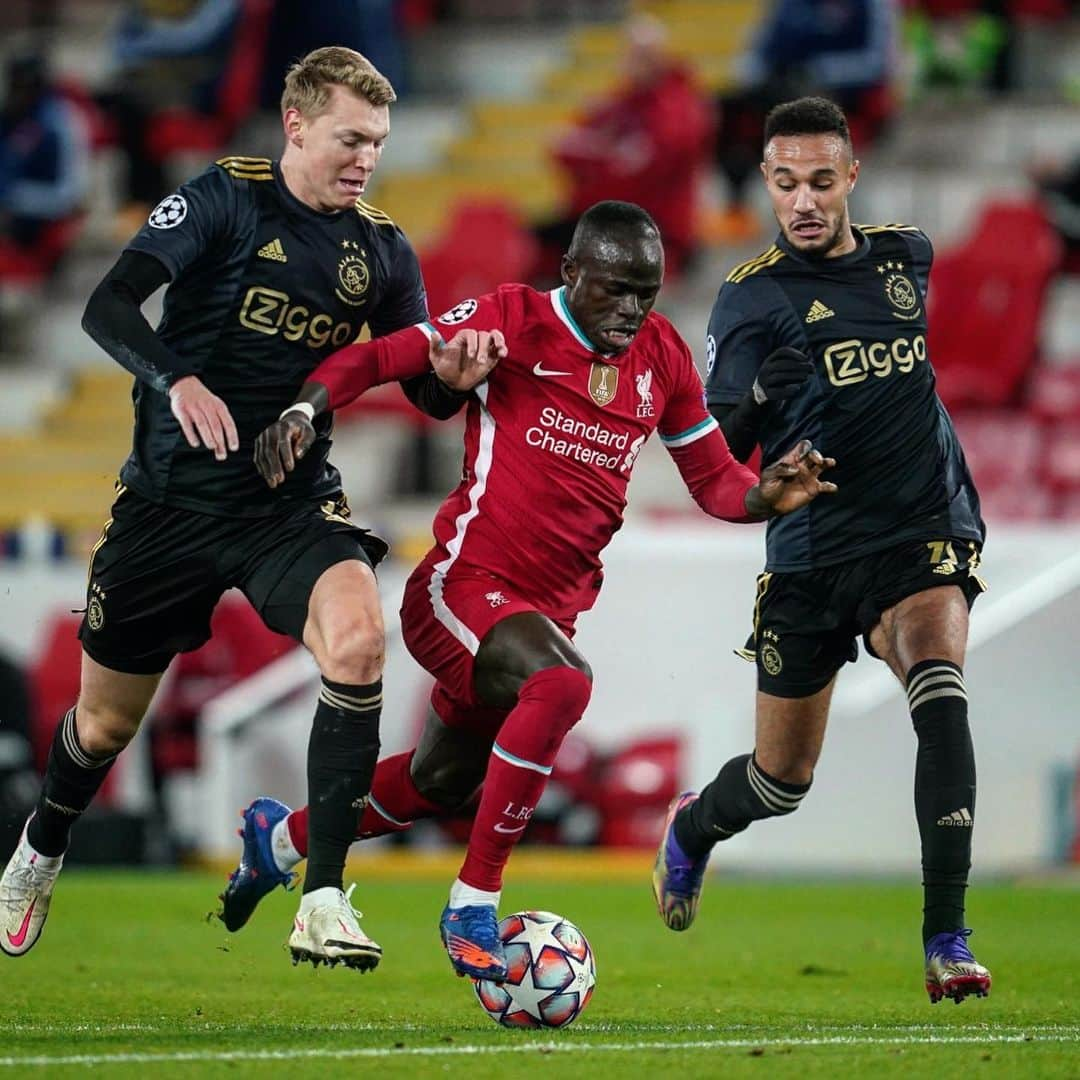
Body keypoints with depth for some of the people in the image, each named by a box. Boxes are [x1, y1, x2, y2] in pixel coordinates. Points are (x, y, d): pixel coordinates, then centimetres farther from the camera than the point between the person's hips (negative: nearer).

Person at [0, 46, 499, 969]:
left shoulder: (382, 250, 3)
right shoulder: (226, 199, -8)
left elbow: (425, 393, 8)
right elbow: (108, 307, -18)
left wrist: (453, 376, -17)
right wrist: (177, 380, -37)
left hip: (292, 503, 2)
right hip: (172, 500, -1)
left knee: (357, 639, -30)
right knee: (106, 723, 11)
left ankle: (324, 902, -27)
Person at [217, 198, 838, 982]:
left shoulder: (662, 358, 6)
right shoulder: (514, 321, -10)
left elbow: (714, 480, 10)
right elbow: (378, 358, -12)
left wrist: (766, 496, -12)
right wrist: (304, 408, -30)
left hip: (551, 607, 7)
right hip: (463, 586, -7)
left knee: (441, 783, 21)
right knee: (560, 682, -36)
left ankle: (280, 838, 51)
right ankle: (472, 911, -26)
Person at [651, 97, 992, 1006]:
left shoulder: (908, 256, 5)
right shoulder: (752, 294, -7)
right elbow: (719, 451, -14)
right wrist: (759, 399, -34)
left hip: (925, 532, 1)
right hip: (813, 551, -1)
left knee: (939, 693, -29)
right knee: (781, 783, 10)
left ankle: (947, 937, -26)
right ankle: (693, 828, 47)